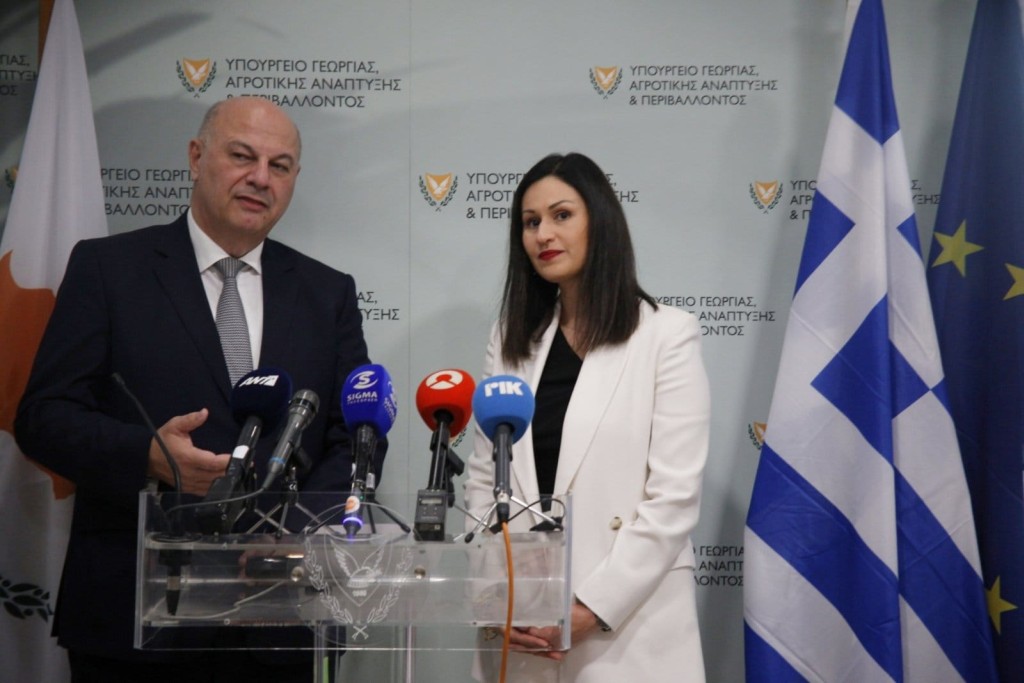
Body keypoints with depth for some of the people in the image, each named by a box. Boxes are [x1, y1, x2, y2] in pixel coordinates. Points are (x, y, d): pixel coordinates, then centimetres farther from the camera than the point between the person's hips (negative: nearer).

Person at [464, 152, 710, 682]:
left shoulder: (667, 334, -4)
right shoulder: (512, 338, 9)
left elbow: (675, 498, -10)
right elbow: (483, 479, 7)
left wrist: (593, 607, -14)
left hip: (626, 625, -4)